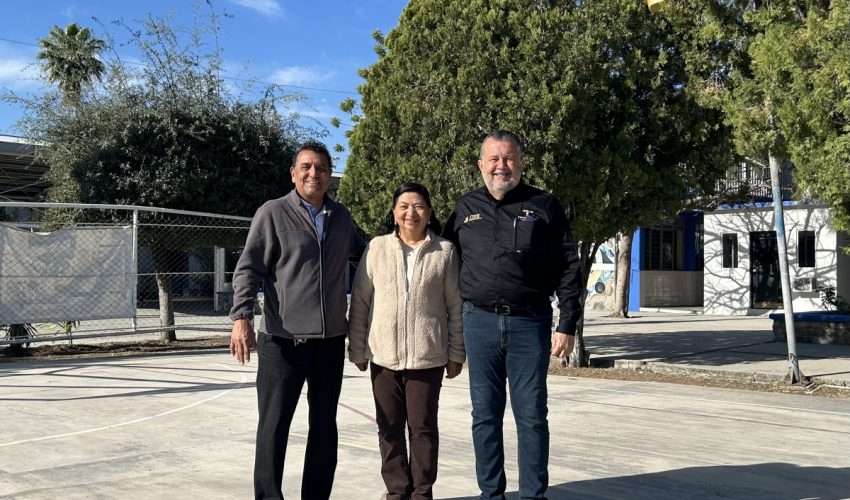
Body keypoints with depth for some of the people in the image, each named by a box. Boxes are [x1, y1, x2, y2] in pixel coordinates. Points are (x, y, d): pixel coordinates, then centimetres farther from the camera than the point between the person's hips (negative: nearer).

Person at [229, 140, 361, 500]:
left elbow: (363, 252, 29)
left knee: (324, 424, 12)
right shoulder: (273, 213, -3)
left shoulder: (341, 217, 11)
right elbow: (249, 269, -7)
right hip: (283, 339, -5)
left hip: (331, 339, 5)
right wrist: (242, 317, -18)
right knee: (274, 424, 0)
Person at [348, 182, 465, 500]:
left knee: (423, 426, 7)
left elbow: (456, 306, 3)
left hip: (428, 356, -1)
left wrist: (456, 353, 2)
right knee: (390, 427, 11)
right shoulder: (377, 248, 2)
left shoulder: (444, 251, 0)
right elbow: (360, 301, 5)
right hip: (384, 355, 2)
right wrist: (357, 348, 4)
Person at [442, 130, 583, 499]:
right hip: (480, 323, 2)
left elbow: (568, 268, 1)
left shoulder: (544, 206, 2)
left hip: (530, 322, -2)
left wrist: (567, 324, -4)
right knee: (485, 416, 9)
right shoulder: (466, 208, 8)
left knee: (531, 415, 4)